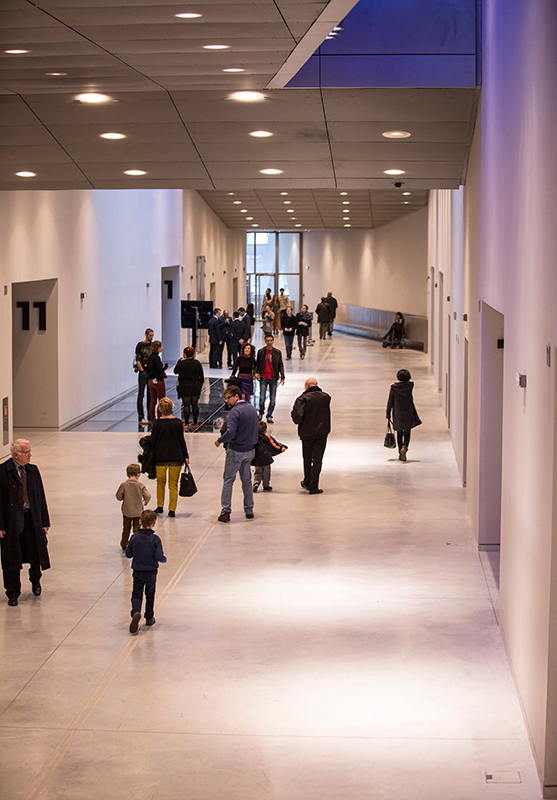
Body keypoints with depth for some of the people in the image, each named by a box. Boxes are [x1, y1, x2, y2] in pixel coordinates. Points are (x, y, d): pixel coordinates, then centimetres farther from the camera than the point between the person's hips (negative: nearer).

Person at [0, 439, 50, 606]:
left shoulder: (33, 470, 8)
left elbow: (41, 497, 10)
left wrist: (44, 522, 7)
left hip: (32, 518, 4)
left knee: (36, 554, 6)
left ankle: (35, 581, 37)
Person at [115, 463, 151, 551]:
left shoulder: (124, 485, -11)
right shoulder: (141, 485, -12)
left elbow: (118, 497, -5)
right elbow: (148, 496, -10)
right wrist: (145, 501, 11)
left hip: (127, 511, 1)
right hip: (138, 511, -1)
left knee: (126, 528, 17)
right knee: (137, 529, 8)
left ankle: (124, 544, 27)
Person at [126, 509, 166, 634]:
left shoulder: (134, 537, -9)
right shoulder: (155, 539, -15)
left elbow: (128, 554, -1)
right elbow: (158, 556, -19)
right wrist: (164, 559, 3)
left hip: (137, 572, 1)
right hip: (151, 571, -1)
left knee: (136, 594, 6)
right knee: (150, 595, 17)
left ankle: (136, 612, -21)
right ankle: (149, 618, 24)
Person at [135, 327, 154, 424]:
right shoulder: (140, 345, -3)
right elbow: (137, 360, -7)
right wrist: (142, 371, -12)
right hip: (143, 373, -5)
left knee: (151, 395, 8)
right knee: (141, 395, -4)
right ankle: (141, 417, -4)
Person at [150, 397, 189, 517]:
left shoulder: (157, 423, -7)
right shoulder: (178, 423, -5)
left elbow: (153, 441, -5)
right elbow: (181, 441, -2)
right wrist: (186, 456, 6)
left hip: (160, 457, 0)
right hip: (176, 457, 0)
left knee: (160, 482, 17)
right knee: (173, 484, 6)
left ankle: (160, 506, 22)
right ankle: (172, 510, 5)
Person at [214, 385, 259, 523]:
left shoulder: (235, 411, -18)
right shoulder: (252, 409, 6)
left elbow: (230, 433, -26)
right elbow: (257, 430, 12)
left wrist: (219, 440, -10)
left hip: (235, 451, -7)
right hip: (250, 450, 7)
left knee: (228, 481, 1)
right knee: (246, 480, 16)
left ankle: (226, 511, -2)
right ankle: (249, 510, 20)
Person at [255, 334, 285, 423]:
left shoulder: (277, 352, 4)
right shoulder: (261, 352, 4)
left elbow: (281, 365, 7)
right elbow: (257, 364, 13)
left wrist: (282, 377, -1)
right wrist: (256, 372, -4)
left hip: (273, 379, 1)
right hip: (263, 378, -1)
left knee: (273, 399, 1)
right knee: (262, 398, -7)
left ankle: (269, 415, 16)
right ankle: (261, 412, 19)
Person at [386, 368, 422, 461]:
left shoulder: (394, 387, -8)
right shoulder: (410, 385, -6)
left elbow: (390, 402, -4)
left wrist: (388, 414, 3)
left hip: (397, 413, 0)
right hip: (408, 413, 0)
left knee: (399, 433, 12)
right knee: (407, 433, 7)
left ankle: (400, 453, 14)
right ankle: (404, 447, -21)